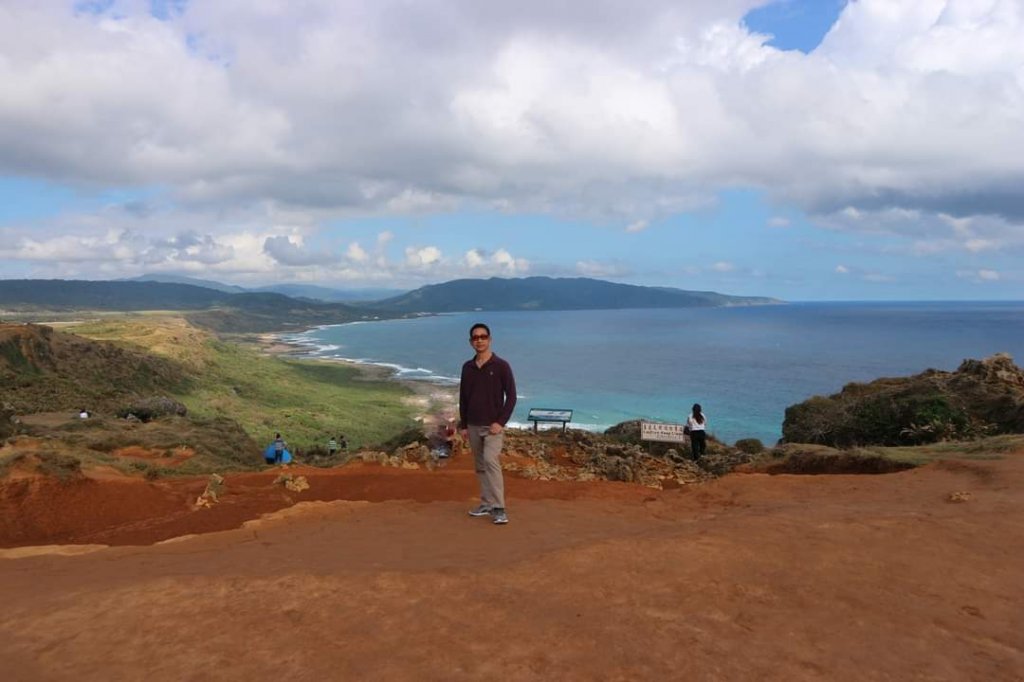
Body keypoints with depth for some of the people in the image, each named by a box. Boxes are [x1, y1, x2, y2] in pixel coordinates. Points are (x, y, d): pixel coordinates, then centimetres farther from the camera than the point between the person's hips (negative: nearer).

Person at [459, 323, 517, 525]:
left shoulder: (501, 366, -9)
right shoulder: (467, 367, 6)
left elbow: (511, 396, -9)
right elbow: (463, 398, 12)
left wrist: (501, 422, -16)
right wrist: (463, 425, 9)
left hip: (493, 425, -5)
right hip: (473, 426, 6)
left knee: (491, 461, -19)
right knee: (480, 466, 11)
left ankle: (499, 509, -15)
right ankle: (486, 504, 23)